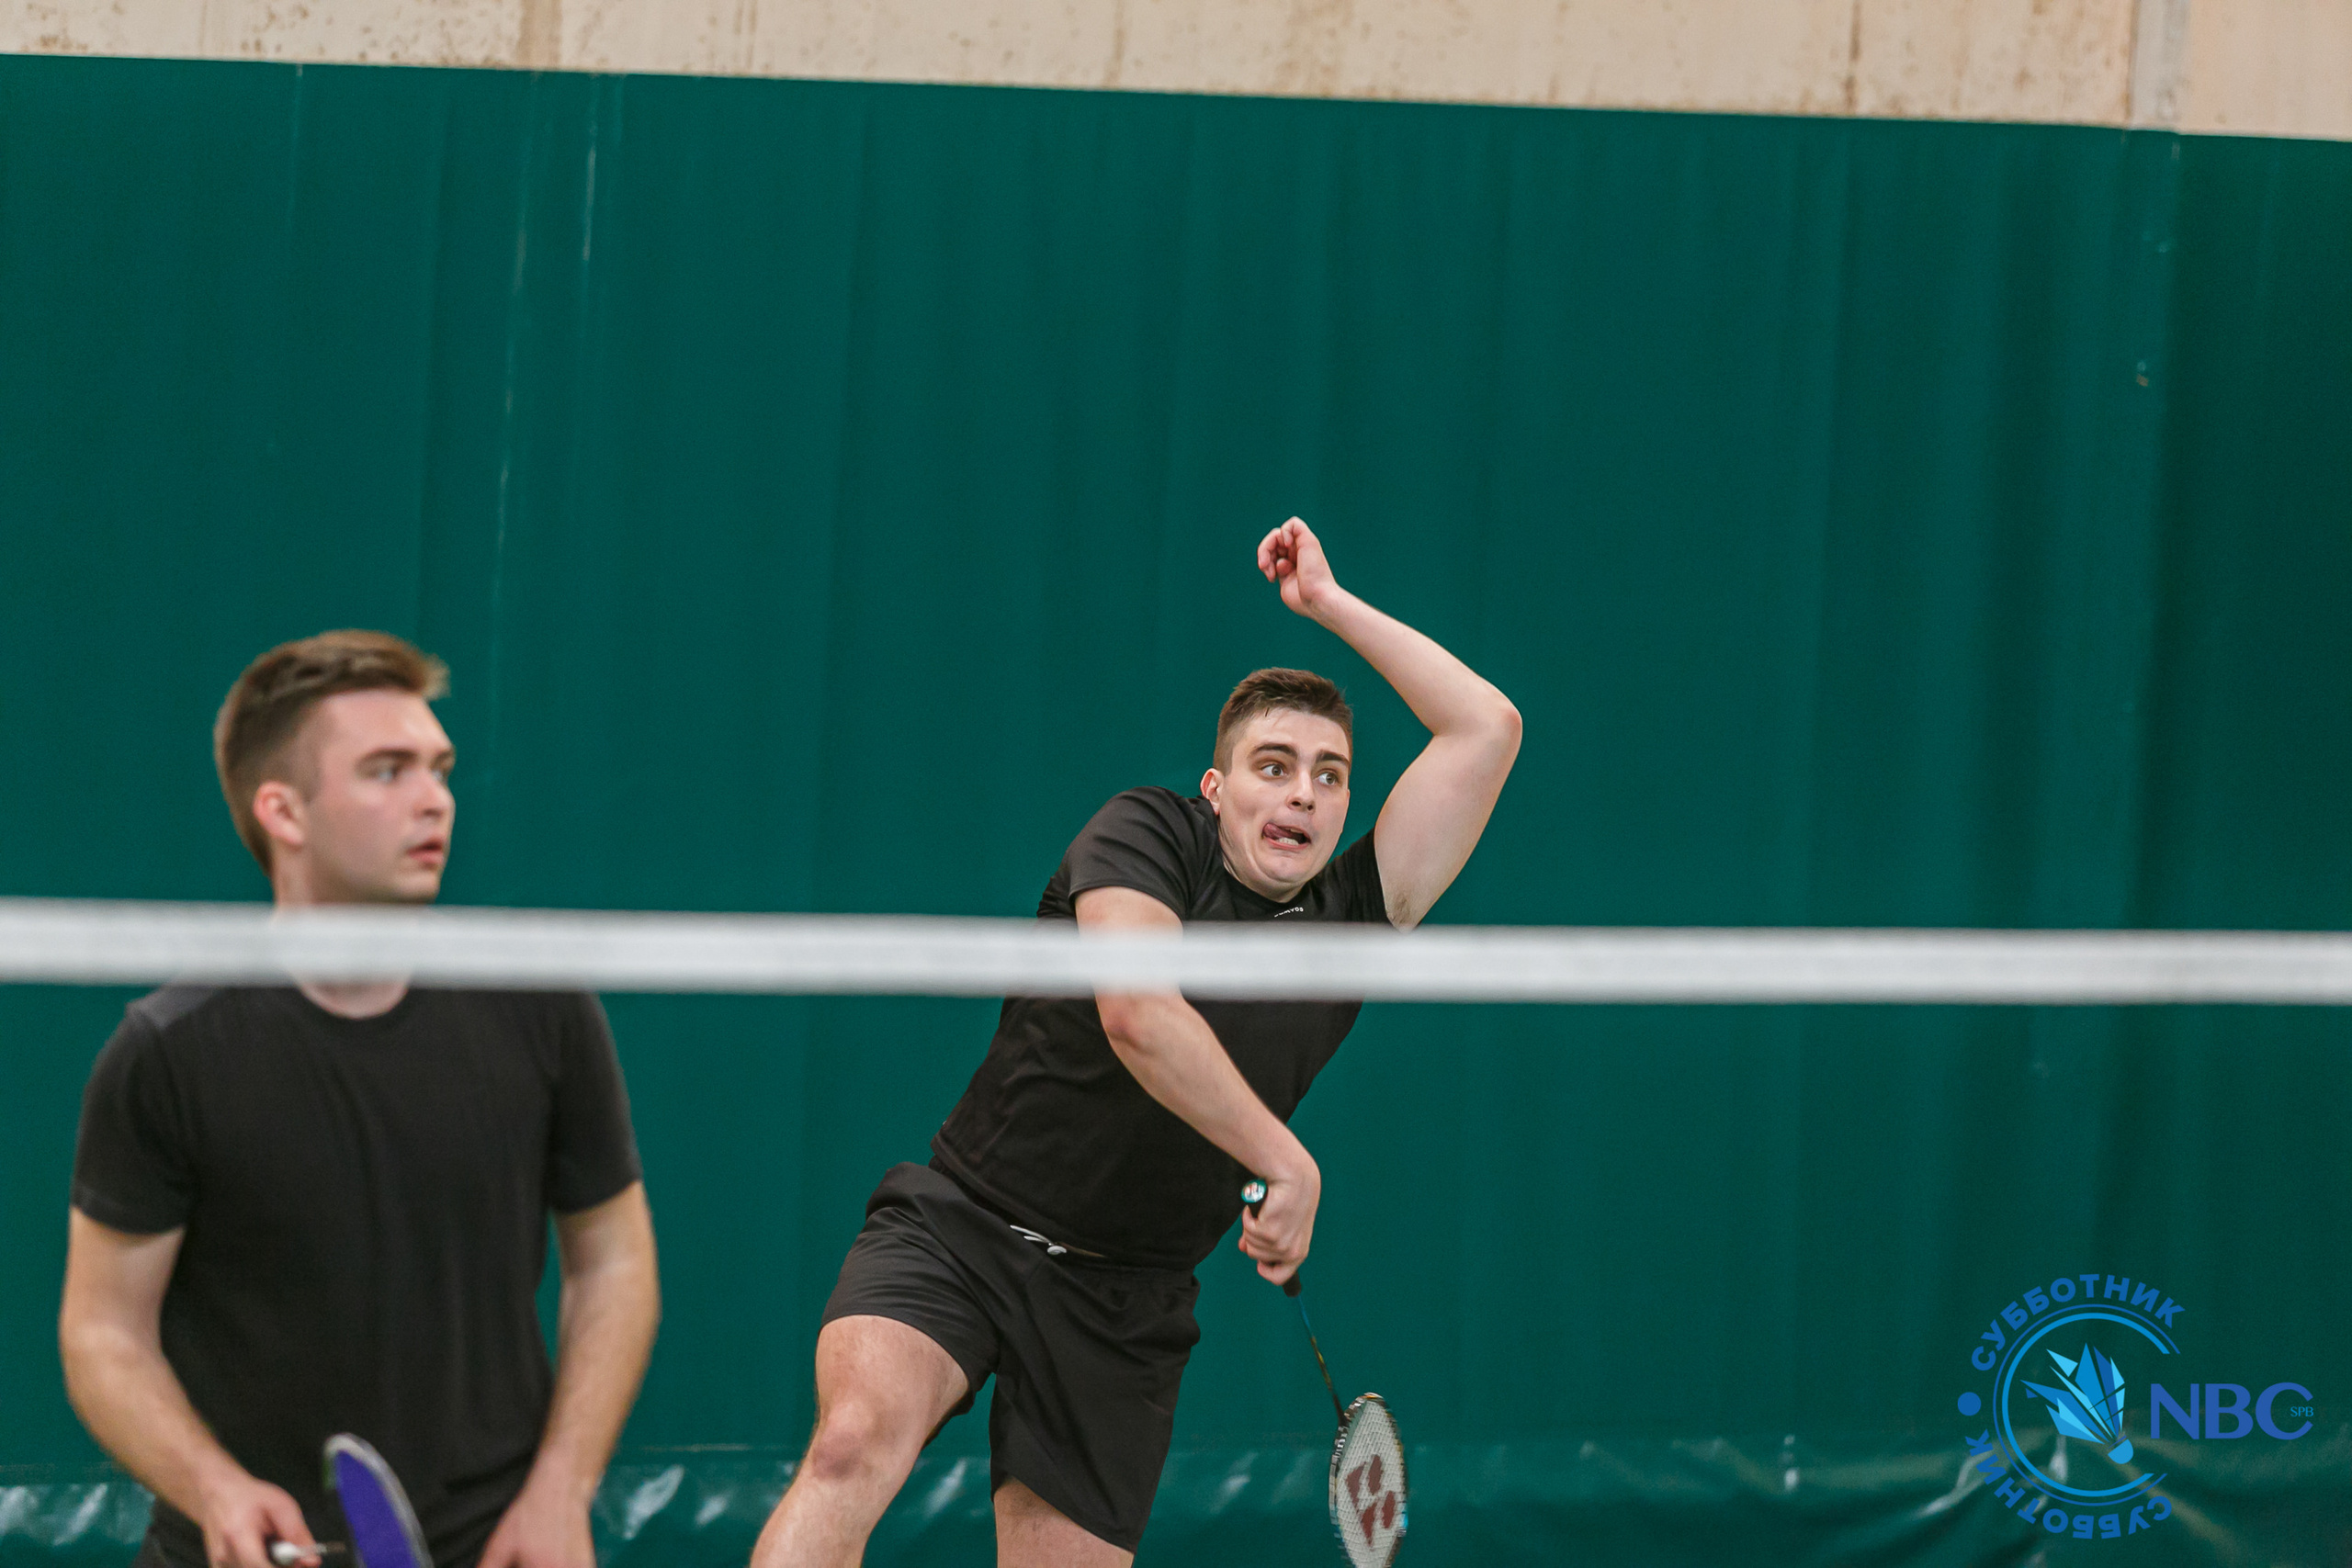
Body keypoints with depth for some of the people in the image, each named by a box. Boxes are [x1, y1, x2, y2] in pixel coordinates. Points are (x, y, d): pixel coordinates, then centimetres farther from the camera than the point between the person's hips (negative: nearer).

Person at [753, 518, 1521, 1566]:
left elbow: (1486, 729, 7)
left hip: (1121, 1308, 4)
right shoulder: (1149, 832, -4)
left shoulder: (1351, 920, 6)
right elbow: (1135, 1011, -22)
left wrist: (1330, 604, 7)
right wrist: (1287, 1164, -19)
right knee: (856, 1439, -30)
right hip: (962, 1230, -4)